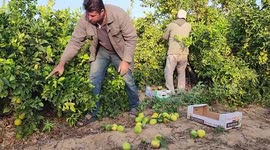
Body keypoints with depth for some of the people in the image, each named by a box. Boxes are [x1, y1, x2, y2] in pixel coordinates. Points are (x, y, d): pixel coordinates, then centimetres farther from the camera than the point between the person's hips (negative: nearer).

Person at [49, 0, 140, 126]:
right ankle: (92, 113, 10)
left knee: (128, 80, 1)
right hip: (101, 51, 2)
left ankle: (134, 107, 27)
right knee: (94, 80, -4)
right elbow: (75, 42, -15)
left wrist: (126, 61, -24)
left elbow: (131, 38, -23)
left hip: (120, 52, -2)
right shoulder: (84, 20, -23)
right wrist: (62, 63, -19)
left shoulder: (119, 14, -32)